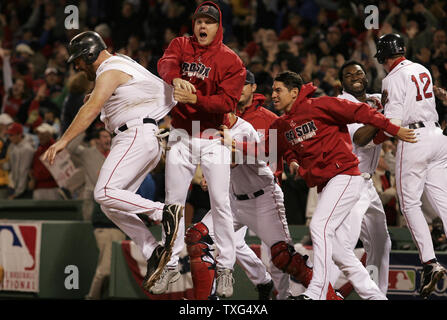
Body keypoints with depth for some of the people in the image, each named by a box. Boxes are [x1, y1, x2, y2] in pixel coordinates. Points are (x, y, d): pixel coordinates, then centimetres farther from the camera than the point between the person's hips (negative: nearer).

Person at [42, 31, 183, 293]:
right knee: (112, 204, 4)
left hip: (137, 134, -10)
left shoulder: (109, 71, -8)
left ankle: (165, 212, -25)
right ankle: (153, 252, -4)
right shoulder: (122, 63, 23)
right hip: (151, 142, 10)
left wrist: (64, 141, -27)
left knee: (105, 193, -21)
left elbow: (92, 109, -21)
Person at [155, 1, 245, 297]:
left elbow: (227, 101, -12)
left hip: (213, 137, -2)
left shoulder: (231, 61, -2)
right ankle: (171, 265, 15)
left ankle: (226, 268, 1)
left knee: (220, 203, -6)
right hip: (181, 135, 3)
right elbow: (166, 64, -16)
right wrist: (176, 80, -39)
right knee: (174, 201, 6)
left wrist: (195, 99, -27)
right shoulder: (180, 45, 6)